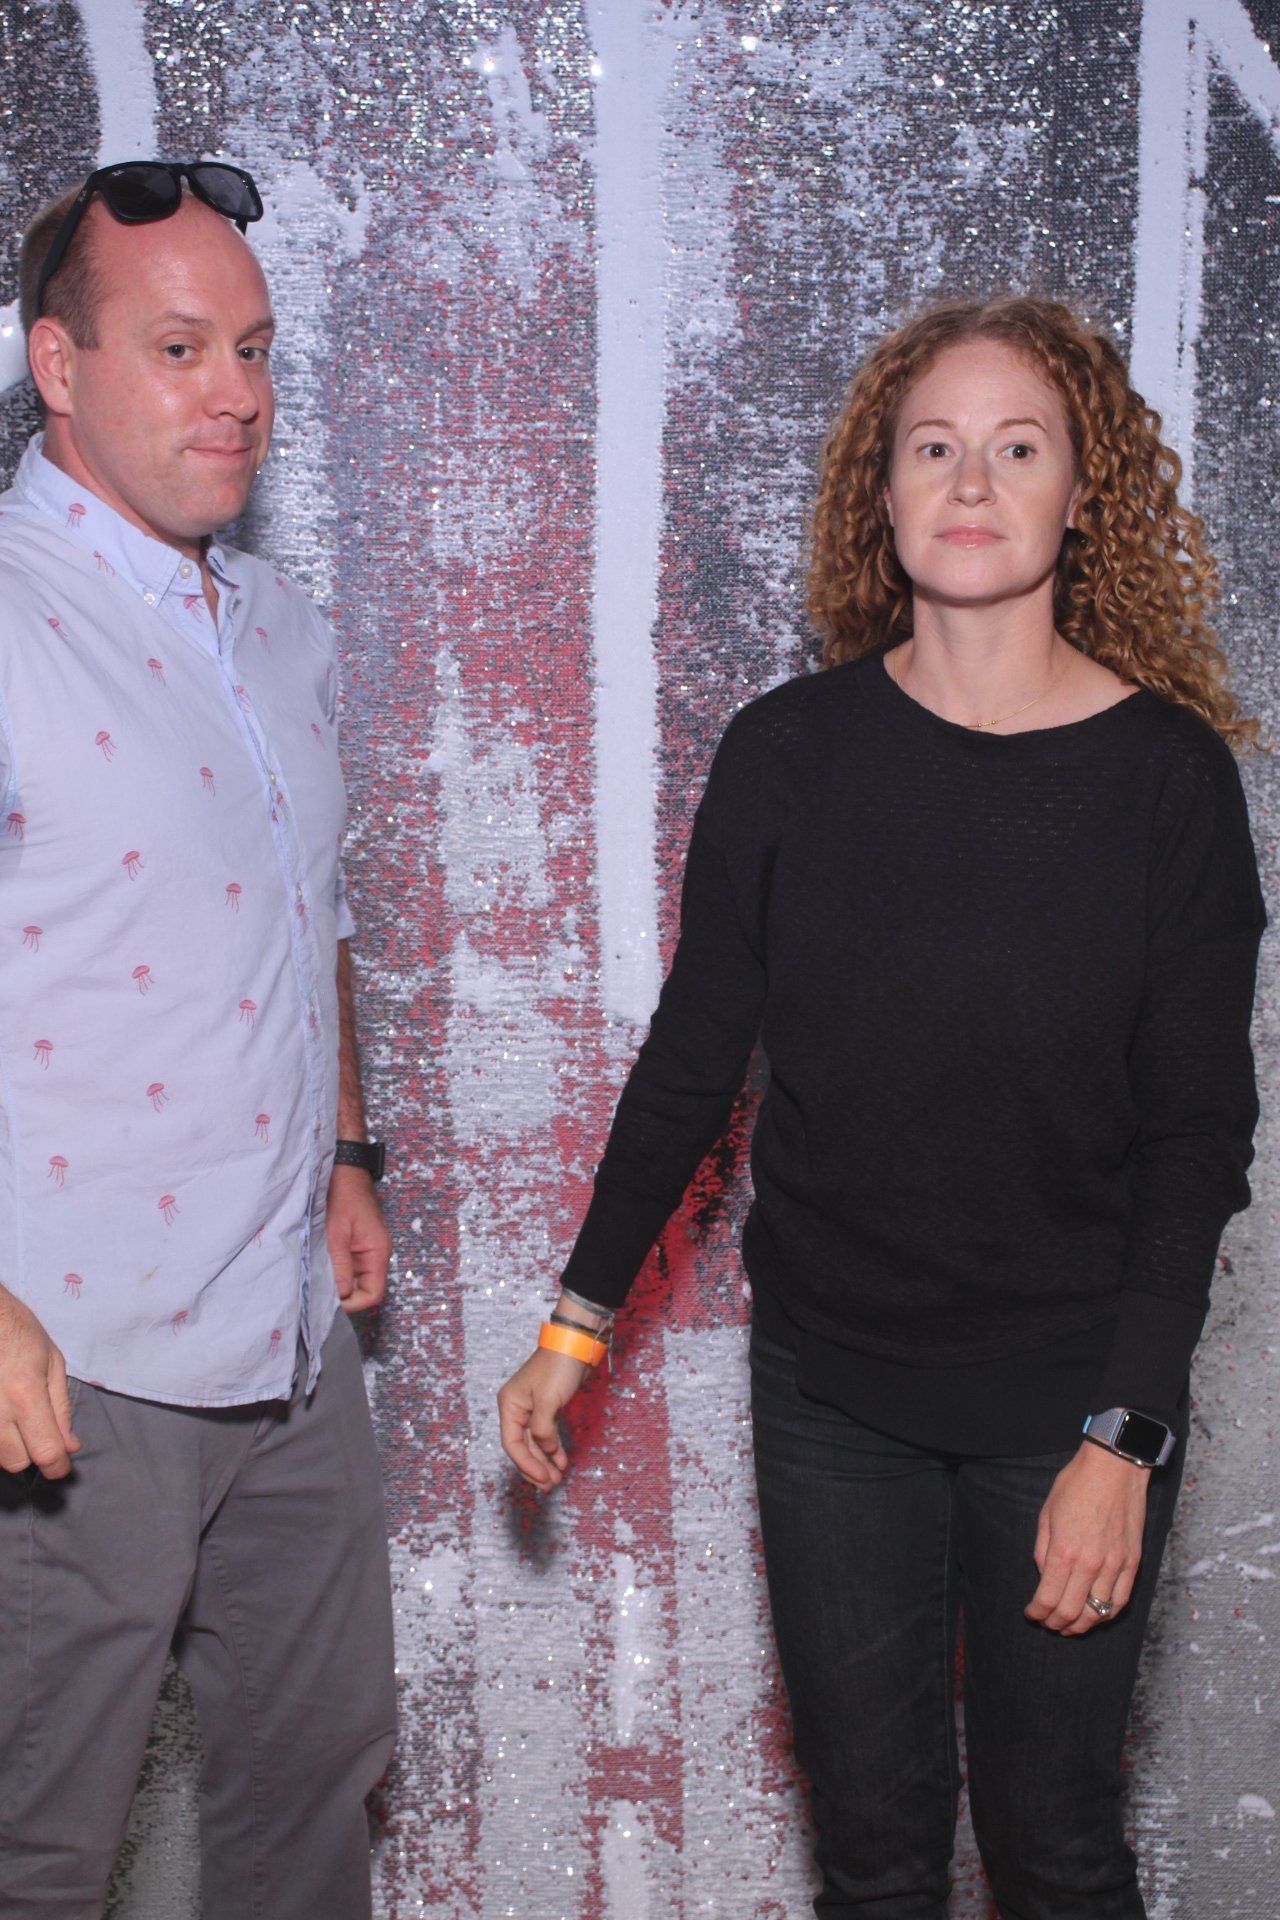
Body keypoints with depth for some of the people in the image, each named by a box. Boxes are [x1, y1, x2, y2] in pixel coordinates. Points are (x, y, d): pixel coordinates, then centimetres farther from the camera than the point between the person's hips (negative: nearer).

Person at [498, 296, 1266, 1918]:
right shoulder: (787, 754, -4)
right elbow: (695, 1056, 5)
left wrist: (1123, 1438, -11)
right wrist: (580, 1318, 6)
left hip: (1066, 1399, -1)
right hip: (829, 1388, 2)